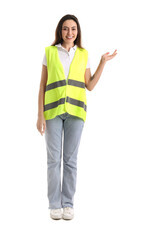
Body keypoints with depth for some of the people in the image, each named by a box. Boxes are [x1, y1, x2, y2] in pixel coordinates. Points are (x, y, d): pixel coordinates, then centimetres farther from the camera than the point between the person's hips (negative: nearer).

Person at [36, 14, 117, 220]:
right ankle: (54, 205, 12)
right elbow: (42, 86, 3)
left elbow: (90, 86, 8)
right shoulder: (49, 52, 5)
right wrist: (40, 115, -4)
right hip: (53, 110, -1)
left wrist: (103, 63, 1)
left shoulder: (83, 54, 10)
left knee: (70, 159, 4)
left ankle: (68, 204, 14)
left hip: (75, 110, 1)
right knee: (53, 159, 1)